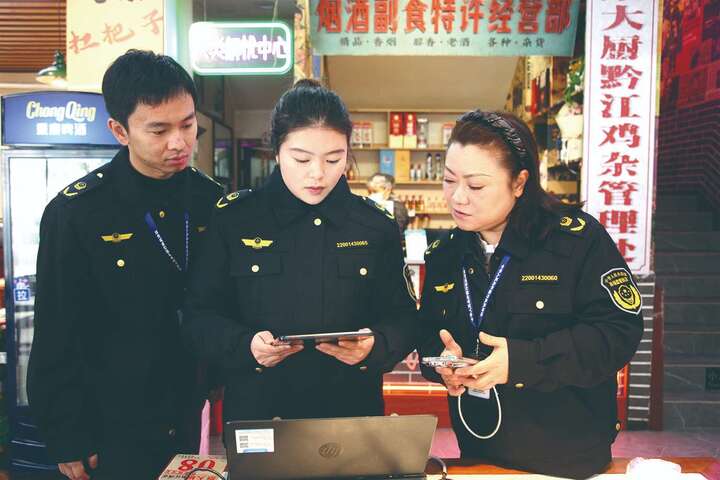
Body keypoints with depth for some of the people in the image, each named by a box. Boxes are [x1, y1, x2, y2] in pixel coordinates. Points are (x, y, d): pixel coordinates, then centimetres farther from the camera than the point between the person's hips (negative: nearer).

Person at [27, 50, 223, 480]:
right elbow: (57, 339, -9)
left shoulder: (211, 201, -5)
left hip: (189, 416, 4)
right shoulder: (75, 213, -15)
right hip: (114, 428, -3)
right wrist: (68, 440, -6)